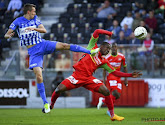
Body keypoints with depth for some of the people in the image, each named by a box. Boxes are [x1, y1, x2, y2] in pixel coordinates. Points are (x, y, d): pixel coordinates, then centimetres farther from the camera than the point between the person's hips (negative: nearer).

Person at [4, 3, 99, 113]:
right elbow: (6, 35, -6)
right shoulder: (18, 21, -3)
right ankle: (45, 103, -5)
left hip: (42, 44, 3)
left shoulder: (35, 18, 6)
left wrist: (34, 28, -23)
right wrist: (9, 35, -31)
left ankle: (91, 51, -12)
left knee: (64, 46, -17)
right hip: (34, 51, -3)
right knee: (38, 75, -13)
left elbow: (44, 30, -3)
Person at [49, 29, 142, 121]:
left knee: (106, 91, -14)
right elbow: (97, 32, -1)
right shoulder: (93, 47, 5)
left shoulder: (104, 62, 12)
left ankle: (112, 115, 1)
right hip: (77, 75, -3)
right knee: (59, 89, -20)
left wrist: (130, 75, 6)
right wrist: (110, 33, 8)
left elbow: (115, 72, 12)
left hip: (89, 78, 3)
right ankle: (51, 105, 10)